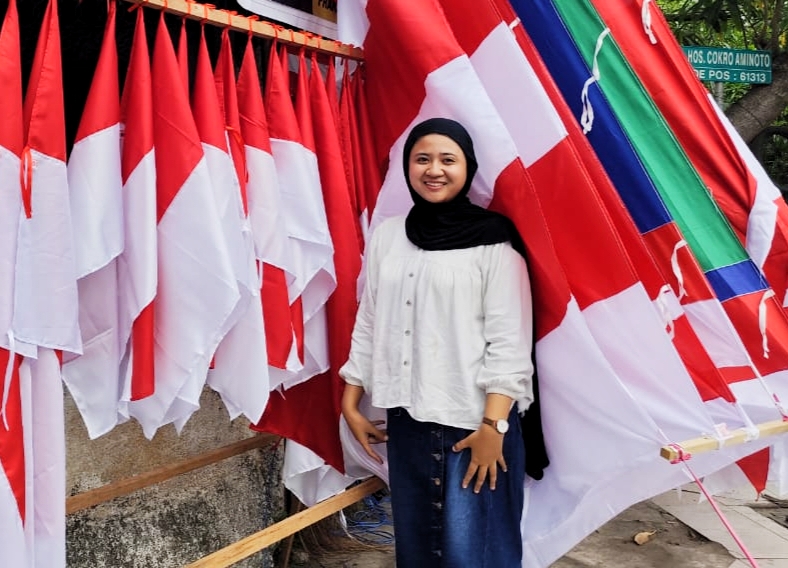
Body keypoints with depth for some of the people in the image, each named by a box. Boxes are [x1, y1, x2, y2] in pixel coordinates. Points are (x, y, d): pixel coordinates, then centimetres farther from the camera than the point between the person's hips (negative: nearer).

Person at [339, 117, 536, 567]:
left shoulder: (493, 240, -7)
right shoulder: (388, 235, 8)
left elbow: (509, 343, -10)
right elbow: (368, 324, 11)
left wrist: (493, 425, -16)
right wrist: (351, 402, 11)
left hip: (473, 420, -5)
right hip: (406, 418, 5)